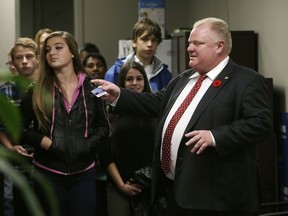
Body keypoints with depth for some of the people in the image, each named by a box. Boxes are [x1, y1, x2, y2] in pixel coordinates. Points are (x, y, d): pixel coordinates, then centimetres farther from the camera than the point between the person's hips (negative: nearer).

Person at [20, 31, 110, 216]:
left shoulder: (91, 88, 3)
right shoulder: (37, 91, 1)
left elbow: (103, 126, 7)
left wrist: (89, 145, -10)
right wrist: (42, 141, -13)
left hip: (83, 172, 1)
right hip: (48, 173, 0)